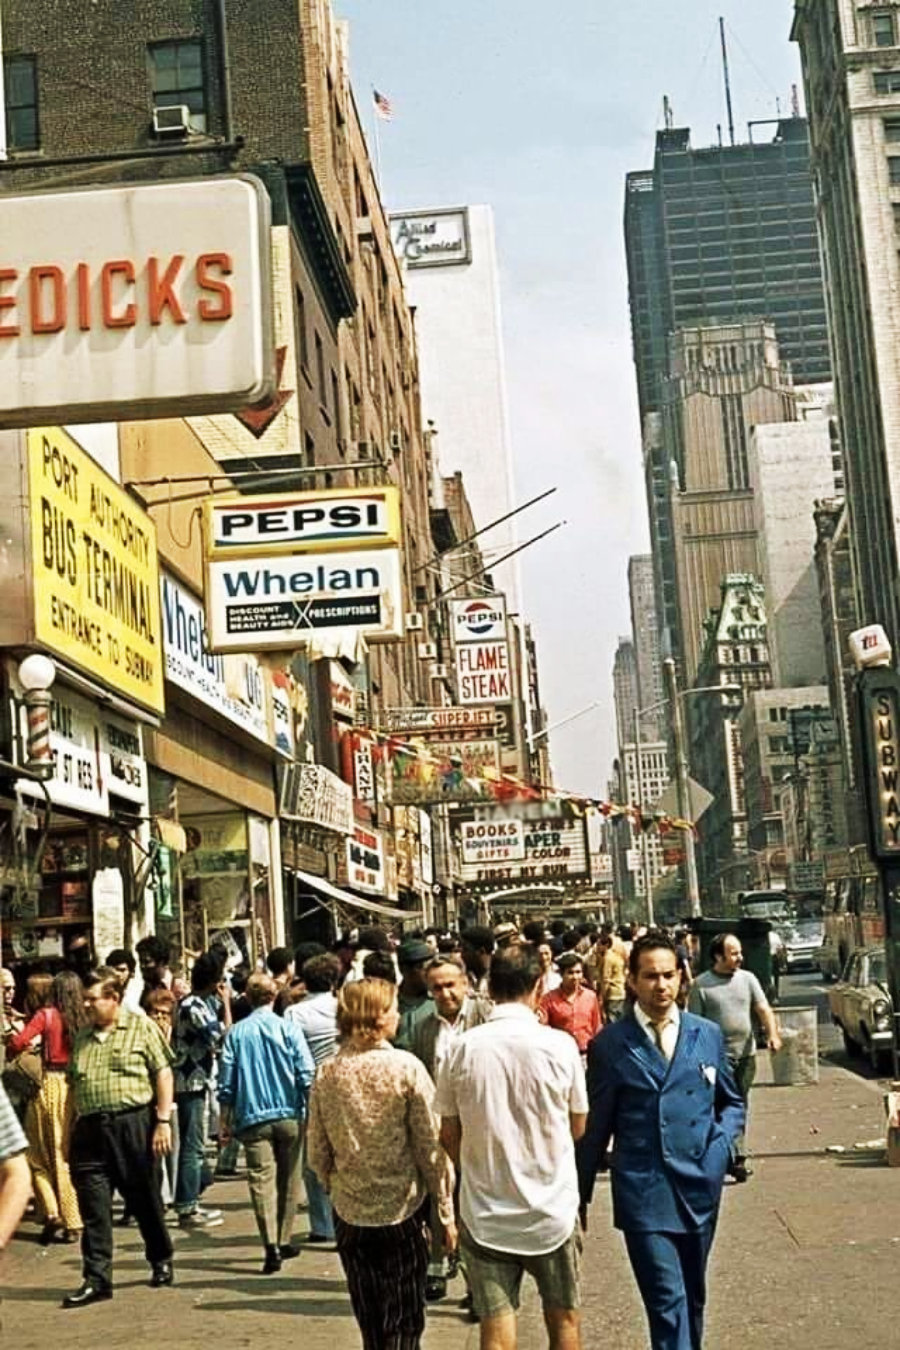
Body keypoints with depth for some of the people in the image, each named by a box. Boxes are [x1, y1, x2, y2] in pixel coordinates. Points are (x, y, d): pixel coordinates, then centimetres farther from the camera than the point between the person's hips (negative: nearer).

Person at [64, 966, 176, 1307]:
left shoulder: (141, 1027, -1)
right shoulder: (82, 1037, 14)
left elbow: (163, 1074, -4)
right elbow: (73, 1084, 17)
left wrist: (163, 1121, -11)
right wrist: (71, 1132, 13)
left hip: (132, 1125, -4)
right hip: (89, 1129, 4)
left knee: (144, 1200, 9)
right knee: (93, 1208, 1)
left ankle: (161, 1262, 28)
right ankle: (96, 1279, 6)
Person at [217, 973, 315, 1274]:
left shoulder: (236, 1033, 1)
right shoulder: (288, 1028, -2)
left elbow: (227, 1081, 3)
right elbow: (307, 1075, -5)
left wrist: (225, 1121, 11)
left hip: (253, 1117, 0)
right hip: (289, 1116, 1)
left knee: (262, 1180, -4)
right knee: (288, 1180, 14)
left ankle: (272, 1246, -16)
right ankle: (284, 1241, 22)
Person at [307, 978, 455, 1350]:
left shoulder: (327, 1074, -3)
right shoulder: (405, 1067, -14)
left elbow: (318, 1154, 2)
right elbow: (430, 1146, -12)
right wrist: (445, 1211, -4)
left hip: (350, 1214, 4)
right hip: (402, 1211, -3)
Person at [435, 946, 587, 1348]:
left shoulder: (461, 1049, -8)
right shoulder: (559, 1045, -11)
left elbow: (449, 1136, 1)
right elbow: (578, 1127, 1)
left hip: (484, 1214, 1)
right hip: (551, 1211, -1)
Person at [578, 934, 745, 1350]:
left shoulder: (708, 1035, 6)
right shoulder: (610, 1045, -4)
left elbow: (731, 1102, 17)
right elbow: (595, 1127, 3)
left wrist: (721, 1146, -2)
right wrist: (581, 1195, 6)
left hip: (701, 1188, 4)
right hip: (644, 1193, -3)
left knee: (692, 1296, 16)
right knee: (667, 1300, -9)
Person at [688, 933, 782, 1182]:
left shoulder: (748, 979, 7)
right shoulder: (701, 984, -4)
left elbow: (763, 1009, 0)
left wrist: (772, 1034, -17)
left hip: (746, 1054, 4)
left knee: (741, 1107, 11)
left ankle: (737, 1157, 21)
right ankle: (736, 1157, -5)